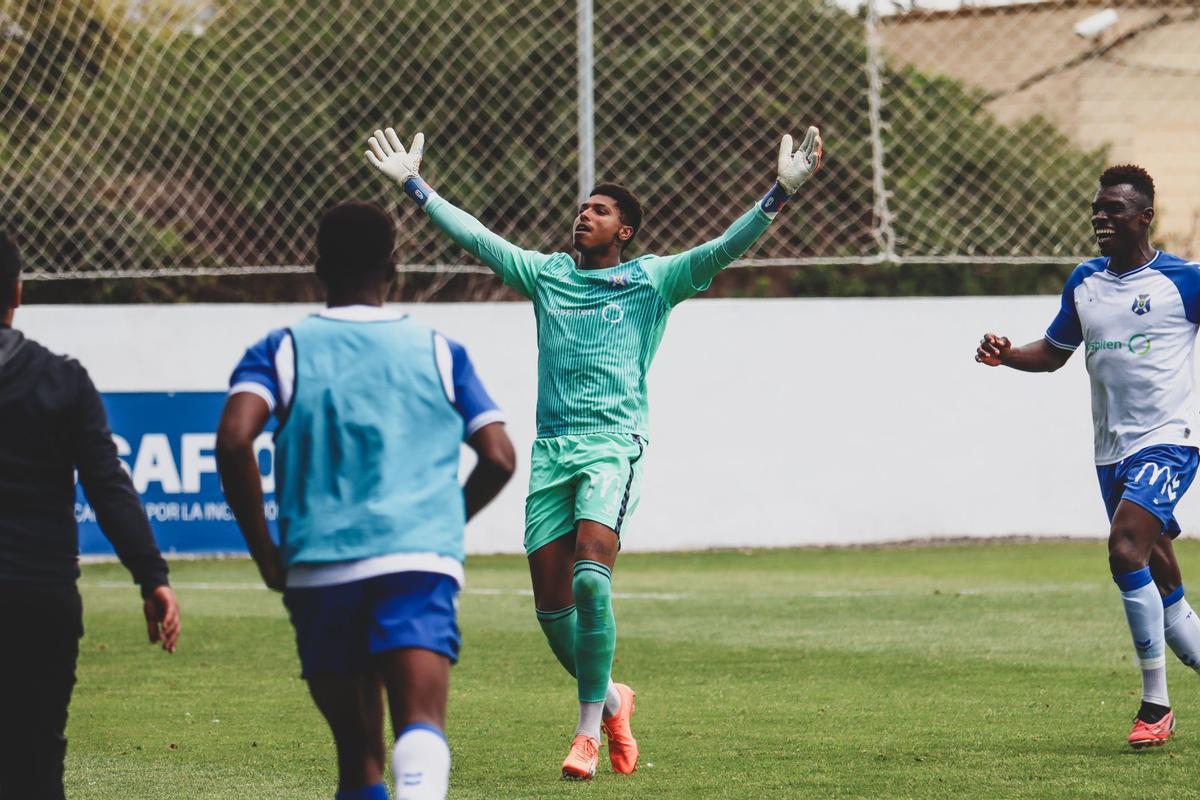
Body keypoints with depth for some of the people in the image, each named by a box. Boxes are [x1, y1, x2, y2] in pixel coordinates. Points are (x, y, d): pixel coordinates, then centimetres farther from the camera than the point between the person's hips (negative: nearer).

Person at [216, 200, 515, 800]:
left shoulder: (281, 350, 10)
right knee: (421, 726, -18)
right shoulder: (438, 351, 14)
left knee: (356, 748, 13)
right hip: (421, 559, -1)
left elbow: (233, 440, -8)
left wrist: (266, 554, 1)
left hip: (319, 567, 1)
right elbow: (498, 458, 9)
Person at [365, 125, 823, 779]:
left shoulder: (653, 280, 7)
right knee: (550, 602, 1)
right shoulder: (546, 274, 17)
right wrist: (413, 184, 22)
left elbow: (724, 248, -2)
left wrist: (781, 193, -14)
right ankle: (610, 700, 26)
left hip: (613, 444, -4)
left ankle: (589, 732, -17)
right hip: (551, 448, 4)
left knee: (591, 578, -23)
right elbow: (476, 237, 22)